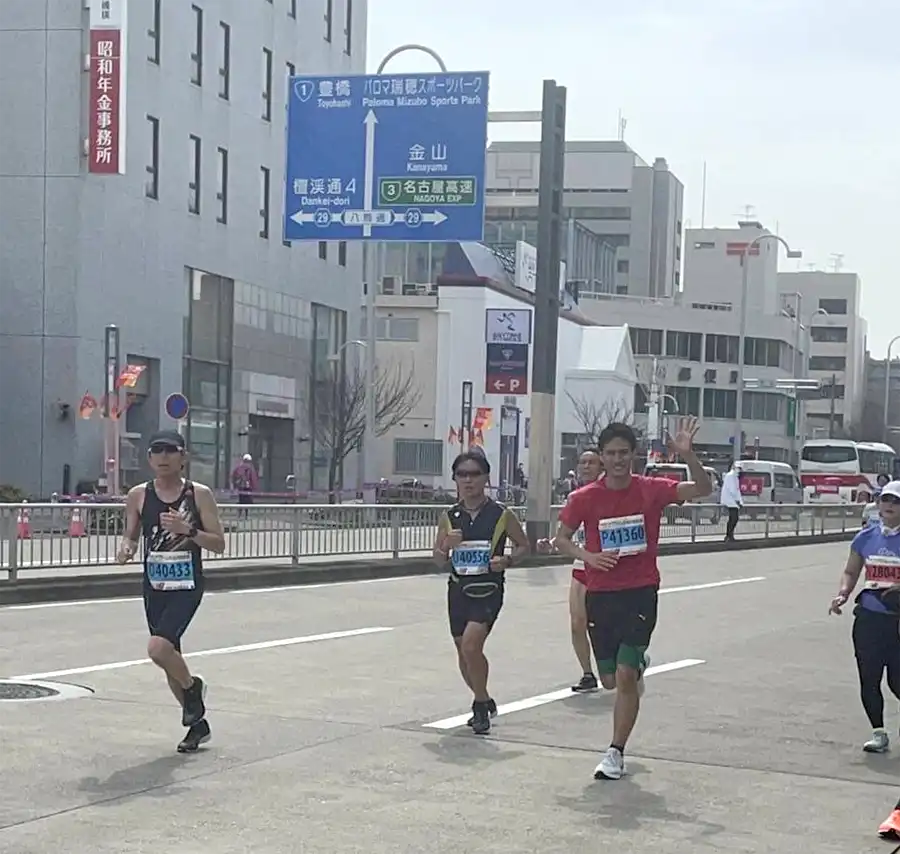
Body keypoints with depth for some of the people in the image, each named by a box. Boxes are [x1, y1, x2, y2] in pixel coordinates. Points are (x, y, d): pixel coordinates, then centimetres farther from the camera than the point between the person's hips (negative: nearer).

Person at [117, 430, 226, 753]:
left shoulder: (199, 494, -6)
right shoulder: (139, 495, 2)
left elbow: (219, 544, -5)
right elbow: (131, 535, 13)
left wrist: (187, 530, -20)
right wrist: (126, 548, -10)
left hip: (187, 587, -4)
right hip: (154, 587, 4)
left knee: (159, 647, -24)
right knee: (169, 658, 11)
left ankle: (192, 686, 8)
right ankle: (197, 722, 31)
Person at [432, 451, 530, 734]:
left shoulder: (501, 515, -5)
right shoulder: (449, 517, 4)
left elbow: (523, 546, 6)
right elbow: (438, 560, 10)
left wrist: (506, 560, -13)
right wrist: (447, 546, -12)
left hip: (488, 590, -4)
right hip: (458, 589, 5)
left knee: (471, 645, -21)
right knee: (463, 653, 13)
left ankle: (481, 703, -2)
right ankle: (483, 703, 36)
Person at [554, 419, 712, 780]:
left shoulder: (651, 490, -5)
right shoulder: (585, 498, -3)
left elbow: (702, 489, -10)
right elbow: (561, 539, 6)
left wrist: (688, 455, -27)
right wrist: (588, 556, -13)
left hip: (641, 592, -2)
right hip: (600, 594, 2)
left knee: (626, 676, -11)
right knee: (610, 680, 10)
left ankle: (616, 753, 1)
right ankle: (637, 663, 47)